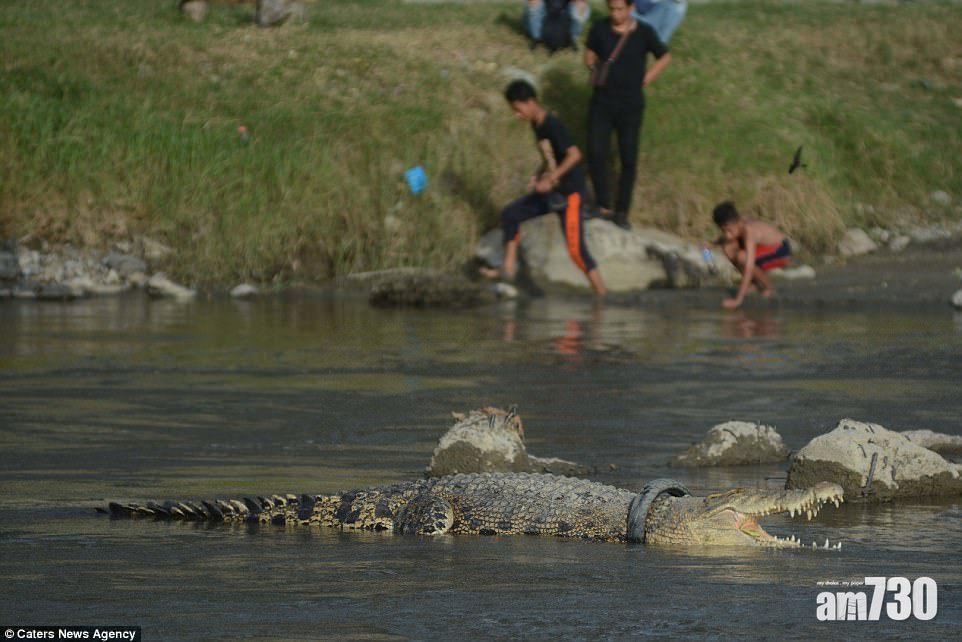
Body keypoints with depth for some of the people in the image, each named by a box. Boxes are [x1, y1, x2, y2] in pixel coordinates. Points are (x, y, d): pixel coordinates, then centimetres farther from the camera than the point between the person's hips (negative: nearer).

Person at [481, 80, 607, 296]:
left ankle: (602, 296, -5)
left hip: (569, 194, -10)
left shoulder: (552, 126, -21)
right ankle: (508, 268, 16)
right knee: (510, 214, 11)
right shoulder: (537, 124, 7)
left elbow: (574, 155, -30)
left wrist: (550, 179, -32)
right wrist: (538, 176, 6)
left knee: (576, 250, -11)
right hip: (551, 192, 10)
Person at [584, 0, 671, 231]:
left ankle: (621, 212, 13)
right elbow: (590, 54, 13)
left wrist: (645, 79, -1)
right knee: (596, 154, -4)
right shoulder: (600, 29, -4)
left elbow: (664, 57, 6)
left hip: (631, 105, -1)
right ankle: (603, 206, 14)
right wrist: (593, 67, -5)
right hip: (602, 102, 1)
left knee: (628, 159, 2)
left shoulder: (644, 32, -7)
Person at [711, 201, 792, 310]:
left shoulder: (749, 232, -35)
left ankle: (768, 287, -7)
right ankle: (753, 282, 6)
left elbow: (749, 267, -40)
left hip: (781, 251, -8)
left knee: (742, 257, -31)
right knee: (727, 246, -8)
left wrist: (738, 300, -42)